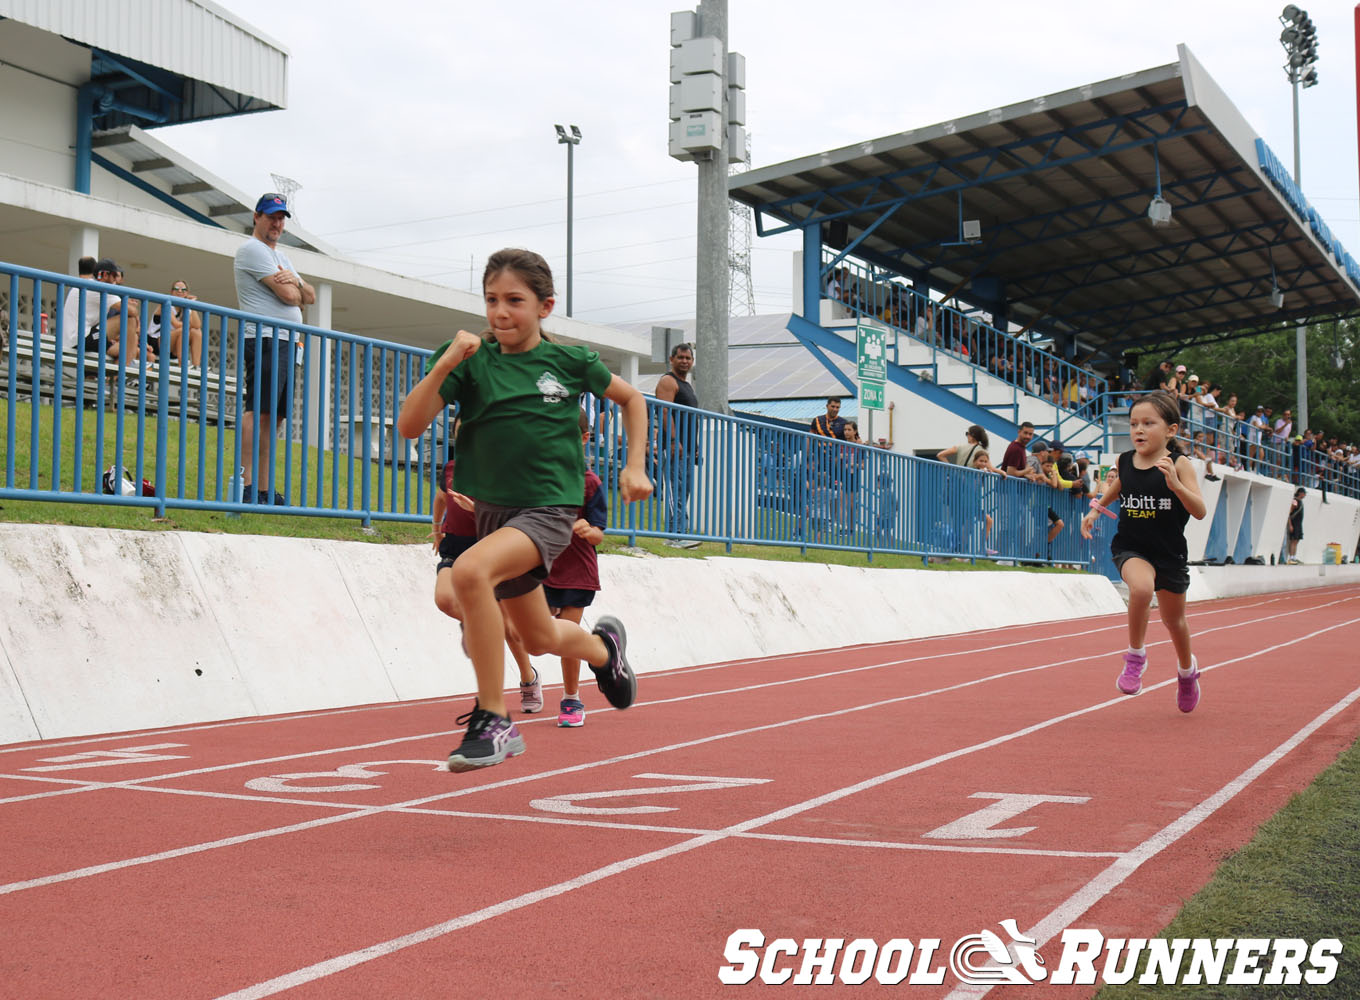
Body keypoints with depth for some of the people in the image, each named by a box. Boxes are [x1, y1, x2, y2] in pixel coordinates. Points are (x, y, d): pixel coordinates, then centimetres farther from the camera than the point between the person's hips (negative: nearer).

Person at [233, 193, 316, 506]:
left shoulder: (280, 256, 27)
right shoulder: (253, 249, -3)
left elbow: (310, 296, 18)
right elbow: (289, 296, -12)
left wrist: (294, 282, -2)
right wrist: (295, 290, 11)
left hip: (287, 342, 9)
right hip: (264, 339, -9)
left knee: (274, 417, 6)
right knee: (258, 409, -18)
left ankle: (263, 490, 6)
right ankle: (246, 484, -23)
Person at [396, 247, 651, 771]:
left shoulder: (569, 361, -3)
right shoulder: (471, 361, -2)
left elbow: (631, 398, 16)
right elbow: (408, 426, -12)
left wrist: (635, 466, 7)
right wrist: (445, 364, -23)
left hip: (550, 508, -4)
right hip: (493, 508, 4)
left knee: (470, 570, -33)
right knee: (539, 638, 19)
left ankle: (492, 721, -22)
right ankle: (604, 645, 56)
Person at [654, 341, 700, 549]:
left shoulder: (687, 385, 26)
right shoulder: (668, 381, -4)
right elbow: (665, 411, -16)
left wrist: (695, 447, 23)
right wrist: (674, 440, -24)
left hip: (687, 448, 10)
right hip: (674, 445, -10)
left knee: (684, 491, 8)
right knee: (676, 490, -14)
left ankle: (680, 534, 9)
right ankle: (675, 535, -18)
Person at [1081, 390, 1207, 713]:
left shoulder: (1178, 464, -14)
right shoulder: (1124, 462, -4)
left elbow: (1199, 512, -21)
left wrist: (1174, 484, -35)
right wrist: (1094, 510, 1)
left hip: (1169, 552, 0)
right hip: (1130, 548, 1)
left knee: (1174, 619, 17)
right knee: (1141, 587, -33)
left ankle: (1187, 669, 49)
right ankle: (1136, 656, -11)